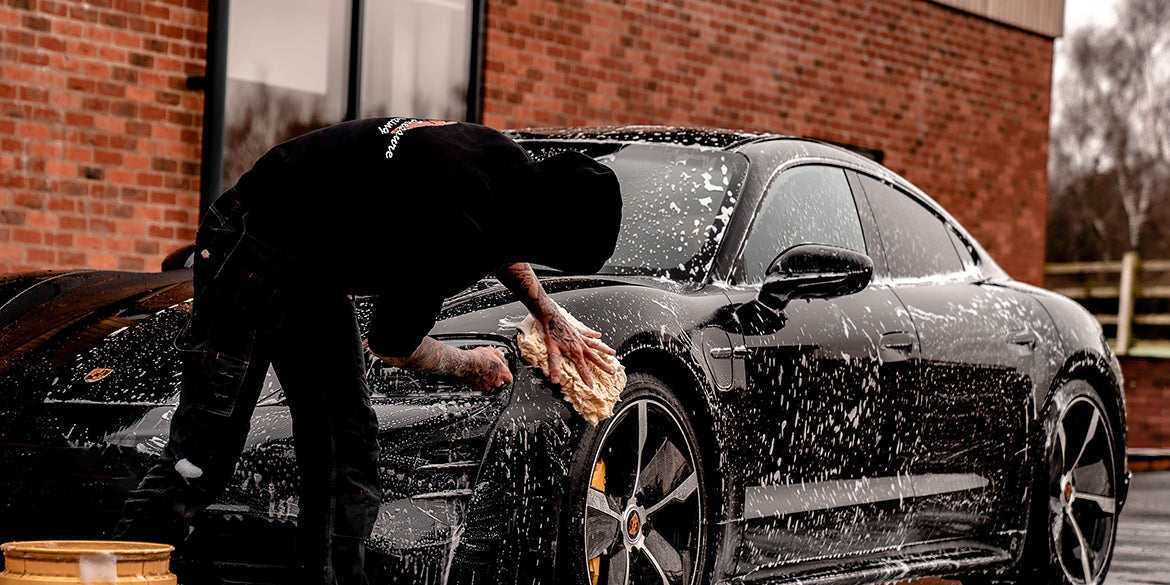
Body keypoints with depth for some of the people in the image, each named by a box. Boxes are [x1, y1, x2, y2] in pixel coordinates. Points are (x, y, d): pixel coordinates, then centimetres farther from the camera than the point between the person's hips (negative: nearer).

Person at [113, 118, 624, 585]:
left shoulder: (512, 164, -5)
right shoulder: (452, 237, -32)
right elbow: (391, 345, -16)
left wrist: (552, 319, 23)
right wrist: (466, 364, 1)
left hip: (318, 273, 10)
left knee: (347, 456, 2)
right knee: (203, 454, -13)